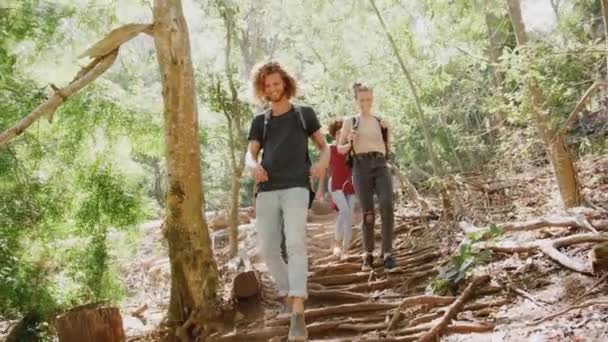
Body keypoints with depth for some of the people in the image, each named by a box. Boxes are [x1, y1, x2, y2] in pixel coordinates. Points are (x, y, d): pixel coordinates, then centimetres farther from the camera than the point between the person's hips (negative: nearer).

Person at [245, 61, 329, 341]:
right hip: (267, 190, 4)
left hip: (296, 188, -3)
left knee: (295, 244, -21)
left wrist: (322, 164, -7)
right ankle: (291, 298, 23)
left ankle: (298, 316, -27)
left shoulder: (304, 114, 15)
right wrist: (254, 166, -19)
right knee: (268, 250, -1)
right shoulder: (259, 122, 20)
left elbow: (324, 146, 18)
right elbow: (249, 155, 7)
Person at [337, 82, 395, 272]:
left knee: (387, 205, -21)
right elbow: (340, 148, 14)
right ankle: (368, 255, 13)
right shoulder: (350, 121, 11)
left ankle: (387, 253, -15)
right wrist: (350, 144, -7)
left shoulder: (380, 122, 18)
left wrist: (386, 132, 7)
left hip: (381, 166, 2)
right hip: (361, 167, -2)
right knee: (368, 214, -5)